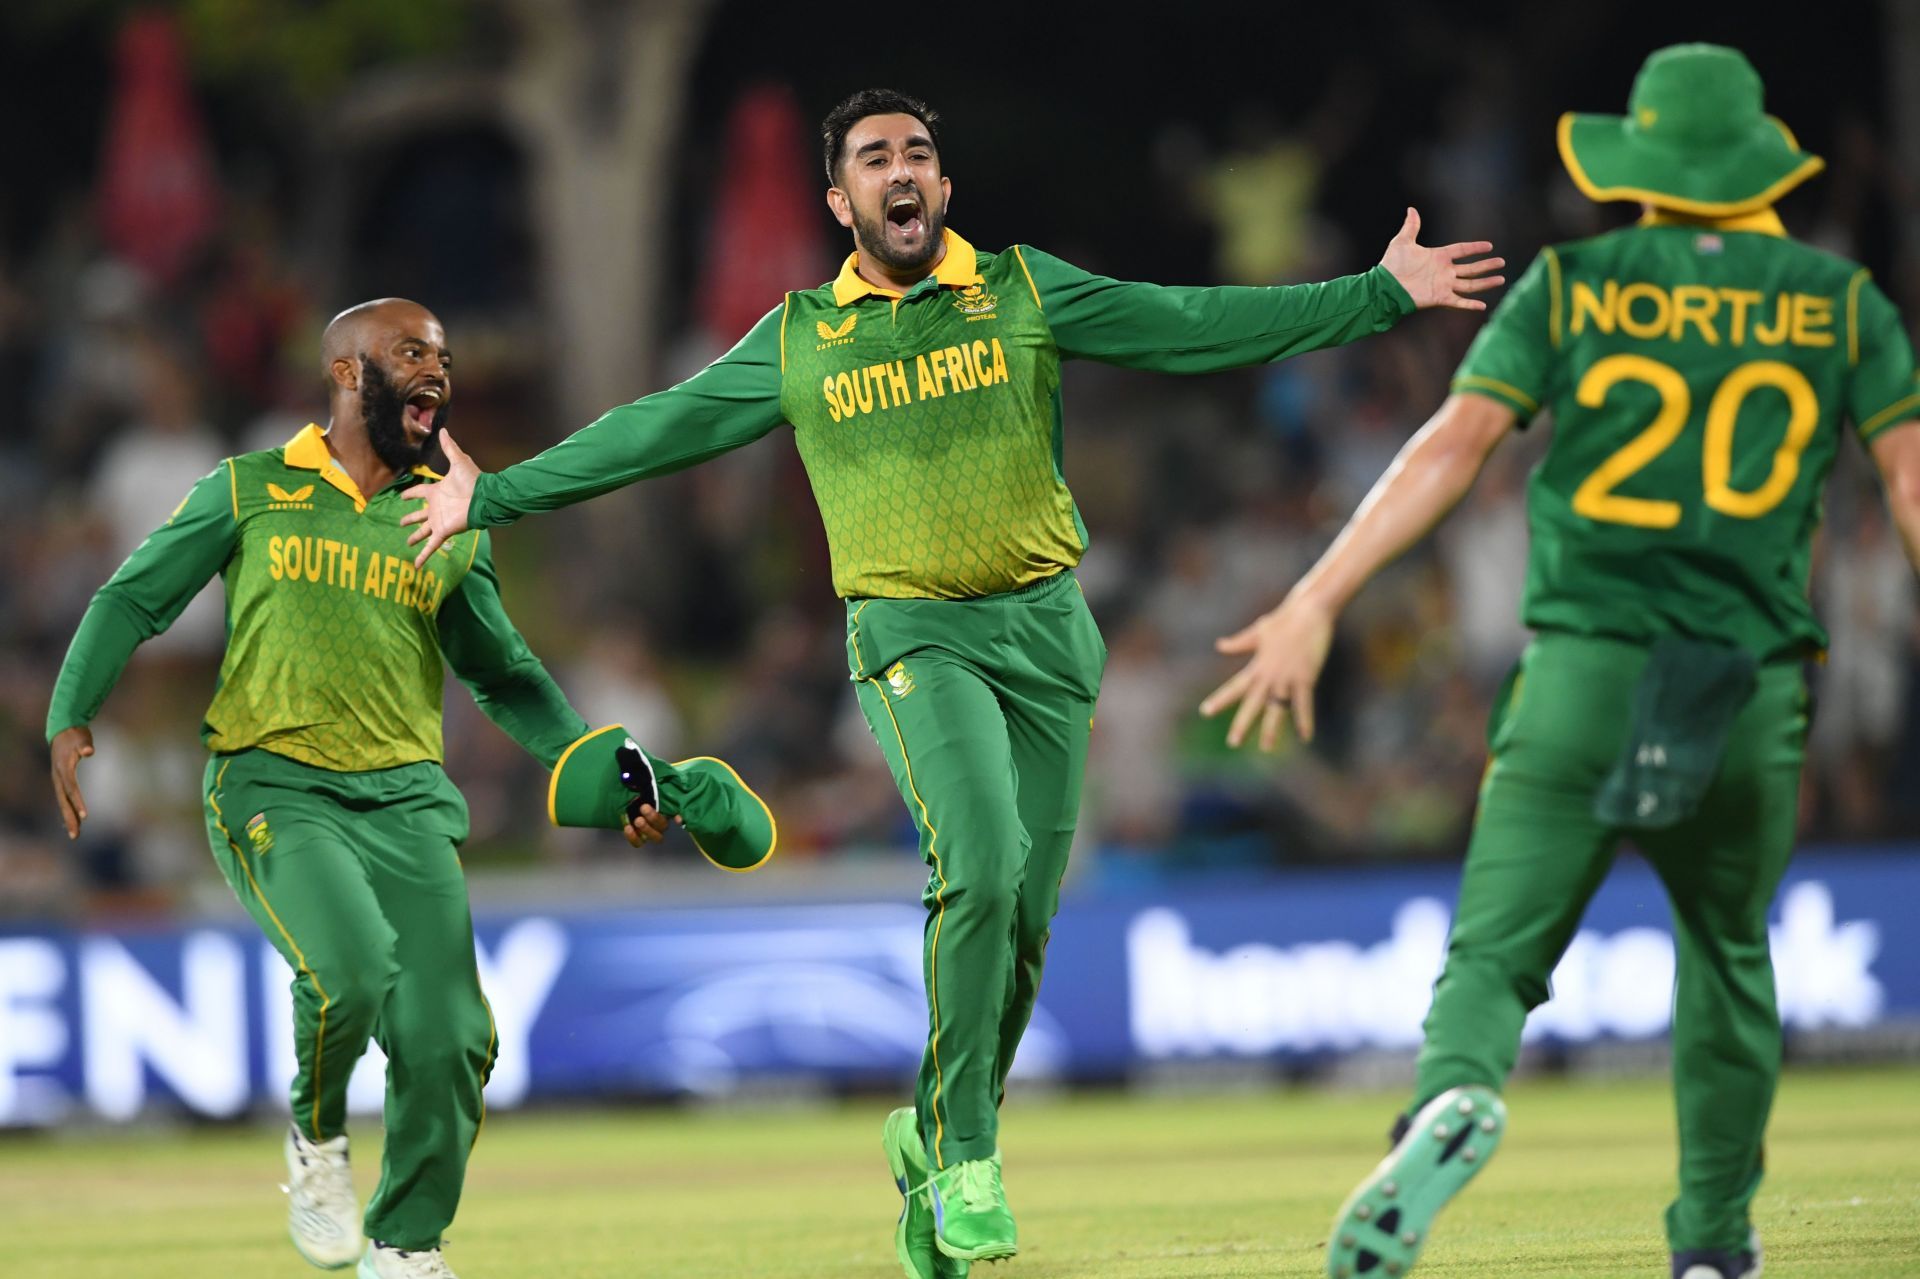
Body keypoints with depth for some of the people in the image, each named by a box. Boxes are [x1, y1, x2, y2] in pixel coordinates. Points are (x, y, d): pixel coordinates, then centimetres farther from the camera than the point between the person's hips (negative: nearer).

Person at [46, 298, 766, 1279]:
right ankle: (317, 1142, 0)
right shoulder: (252, 492, 5)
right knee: (352, 966, -30)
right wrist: (70, 718, -5)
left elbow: (504, 676, 24)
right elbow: (133, 601, 10)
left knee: (447, 1039, -9)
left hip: (405, 796, 4)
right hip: (274, 787, -4)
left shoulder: (451, 527, 15)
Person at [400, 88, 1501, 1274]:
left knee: (1024, 919, 1)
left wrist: (1379, 294, -2)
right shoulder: (800, 340, 7)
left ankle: (933, 1146, 20)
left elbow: (1197, 326, 4)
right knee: (983, 864, -24)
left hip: (1045, 627, 2)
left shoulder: (1023, 291, 6)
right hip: (911, 632, -2)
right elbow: (657, 430, 13)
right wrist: (498, 496, 13)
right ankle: (966, 1155, -15)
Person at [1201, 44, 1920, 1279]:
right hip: (1755, 692, 1)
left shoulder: (1575, 284, 4)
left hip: (1584, 667, -1)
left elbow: (1454, 444, -4)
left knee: (1496, 947, -6)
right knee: (1728, 960, 20)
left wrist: (1321, 599, -7)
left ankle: (1456, 1096, -38)